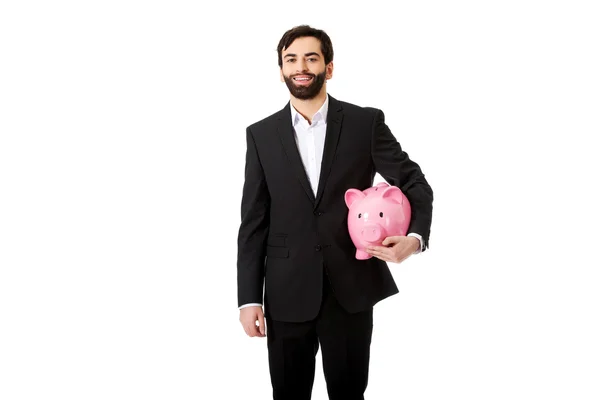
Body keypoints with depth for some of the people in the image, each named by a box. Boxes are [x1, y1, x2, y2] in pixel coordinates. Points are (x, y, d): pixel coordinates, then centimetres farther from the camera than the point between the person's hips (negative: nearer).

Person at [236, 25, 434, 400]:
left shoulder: (366, 122, 0)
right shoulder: (261, 134, 4)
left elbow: (415, 184, 3)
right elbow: (254, 221, 3)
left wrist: (416, 236, -18)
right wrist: (249, 298, -1)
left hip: (351, 289, -1)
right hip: (287, 293, 1)